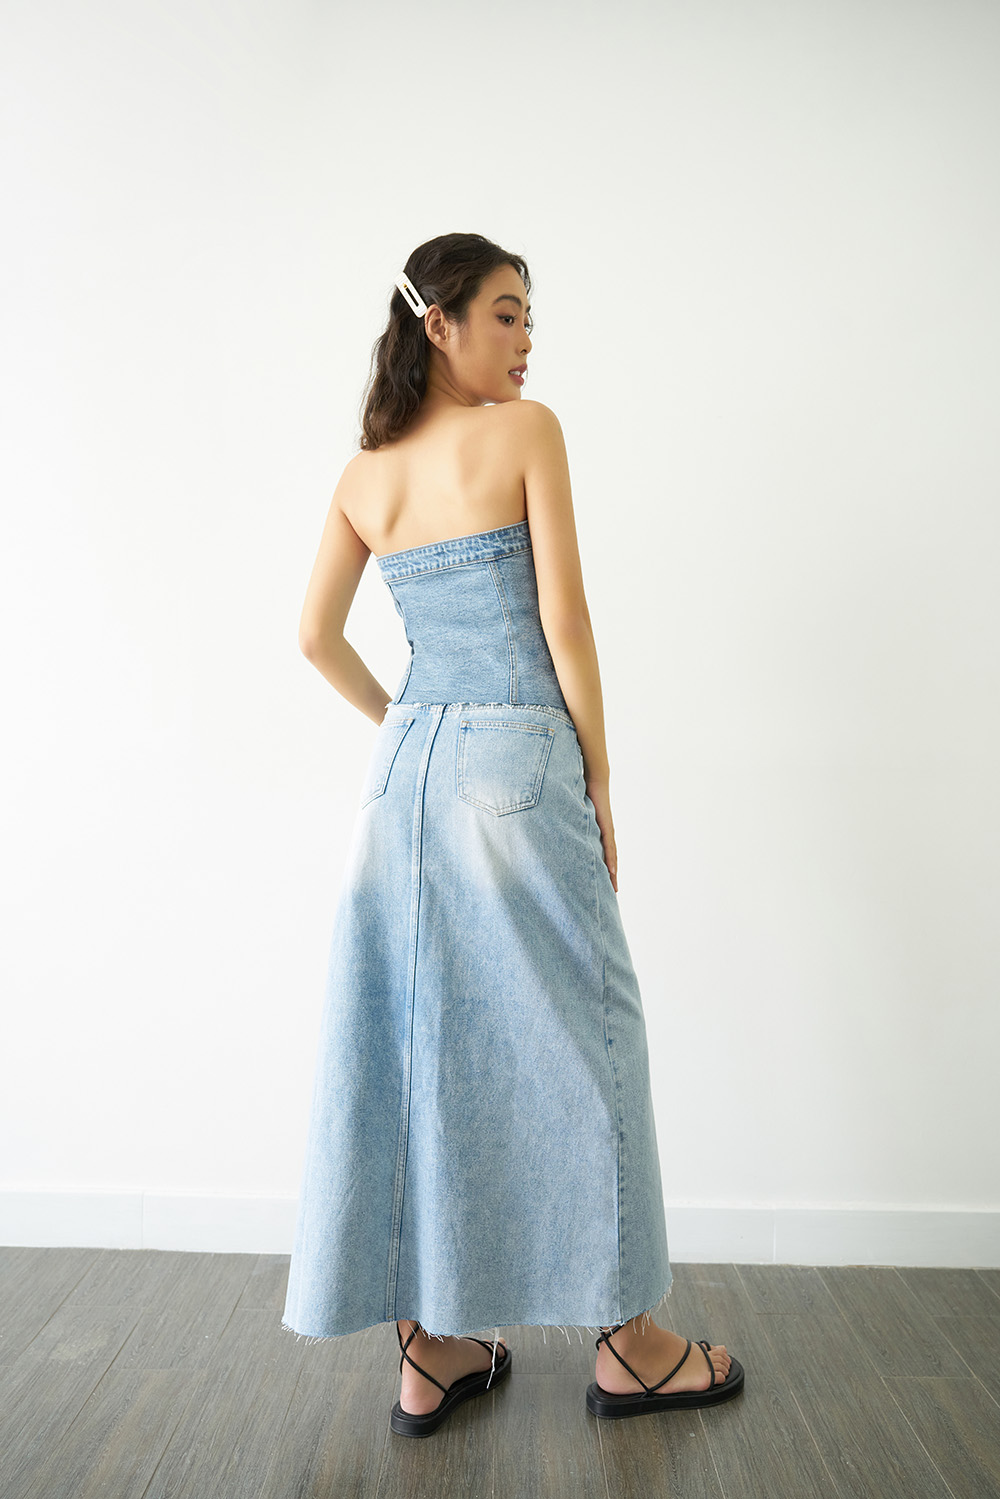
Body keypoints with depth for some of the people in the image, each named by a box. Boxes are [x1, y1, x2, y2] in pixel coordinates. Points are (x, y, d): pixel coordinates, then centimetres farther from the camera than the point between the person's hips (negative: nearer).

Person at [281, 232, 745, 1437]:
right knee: (570, 1034, 6)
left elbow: (316, 637, 10)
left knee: (410, 1035, 9)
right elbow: (563, 620, -9)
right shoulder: (526, 431, -5)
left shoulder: (363, 473, 11)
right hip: (517, 762, -6)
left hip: (405, 768, 6)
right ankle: (627, 1345, 22)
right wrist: (599, 779, -2)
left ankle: (428, 1351, 21)